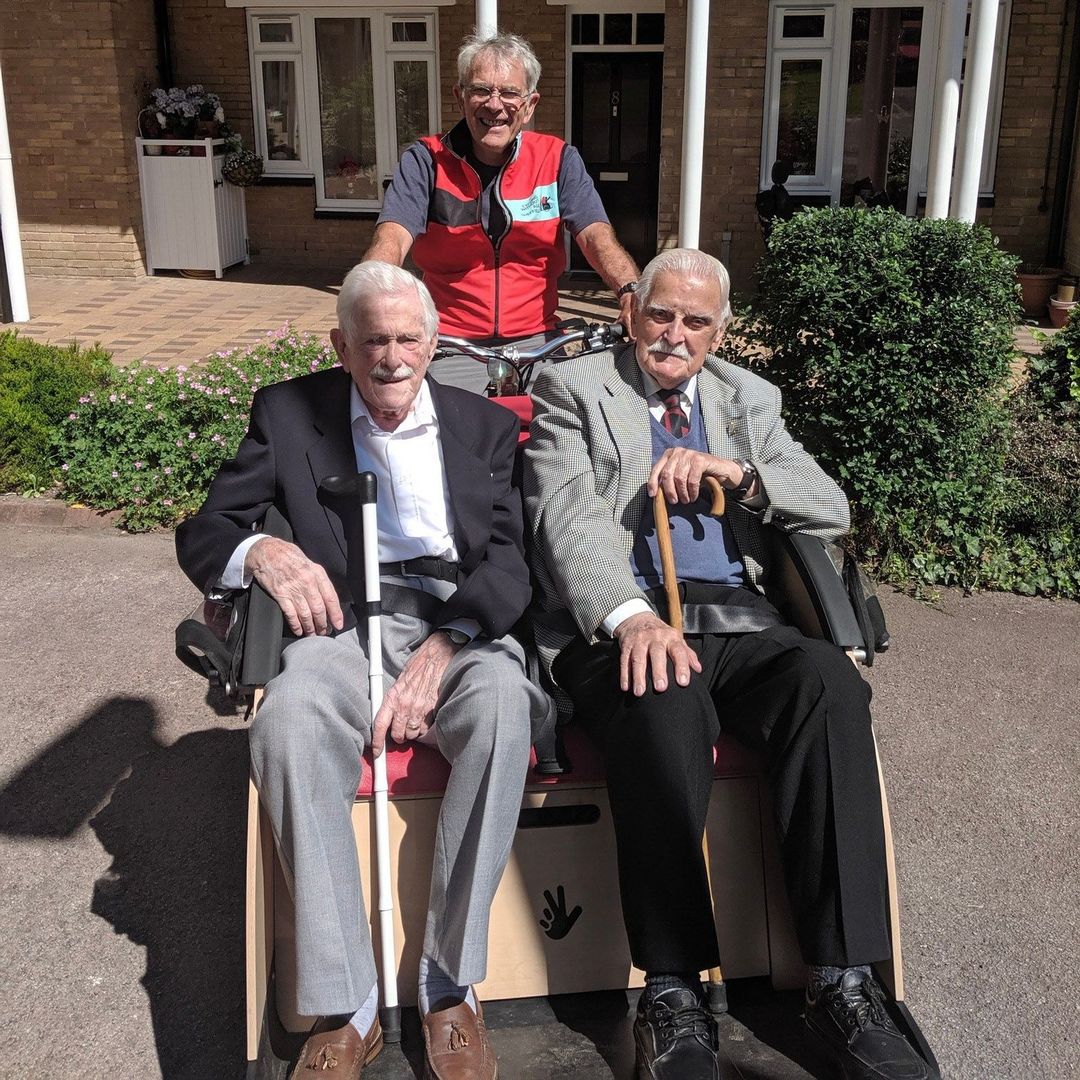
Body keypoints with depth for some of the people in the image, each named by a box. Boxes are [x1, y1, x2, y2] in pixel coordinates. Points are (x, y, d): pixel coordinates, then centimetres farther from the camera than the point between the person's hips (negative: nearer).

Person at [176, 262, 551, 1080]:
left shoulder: (486, 424, 12)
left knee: (503, 704, -35)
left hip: (462, 622, 0)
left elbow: (508, 560, 0)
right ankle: (344, 1007, -24)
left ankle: (450, 989, -21)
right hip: (345, 620, 0)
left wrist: (442, 650, -20)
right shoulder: (289, 412, 12)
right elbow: (200, 537, 8)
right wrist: (261, 551, -18)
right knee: (290, 719, -34)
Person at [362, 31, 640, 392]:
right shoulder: (425, 161, 1)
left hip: (534, 340, 1)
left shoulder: (558, 160, 4)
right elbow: (392, 238, -13)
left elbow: (595, 235, -9)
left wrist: (631, 291, -31)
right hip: (450, 344, -1)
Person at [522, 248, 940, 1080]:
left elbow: (831, 510, 13)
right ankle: (672, 992, -22)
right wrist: (632, 616, -24)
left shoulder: (749, 399, 24)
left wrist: (735, 471, -6)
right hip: (618, 627, -3)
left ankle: (843, 981, -23)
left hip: (735, 624, 4)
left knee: (830, 681, -29)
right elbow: (567, 519, -6)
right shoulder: (573, 390, 12)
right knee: (666, 701, -37)